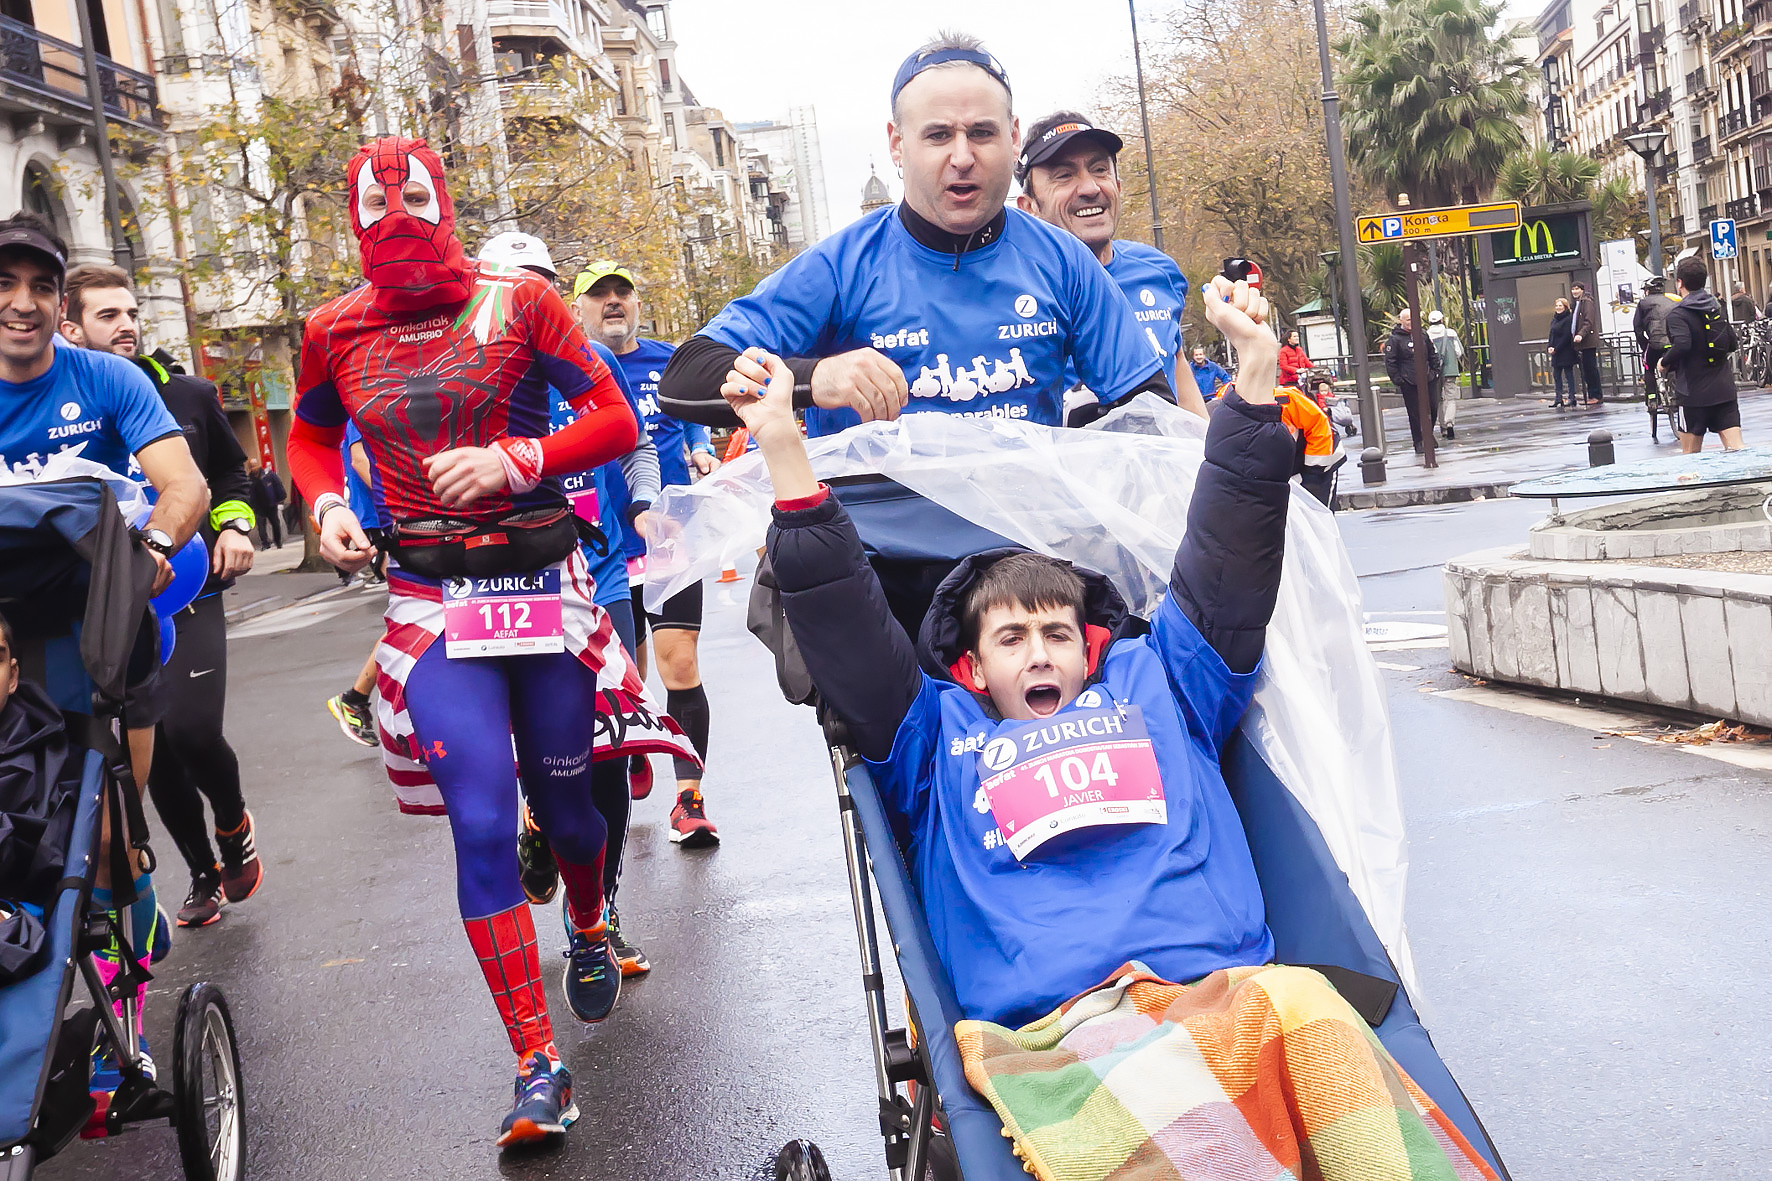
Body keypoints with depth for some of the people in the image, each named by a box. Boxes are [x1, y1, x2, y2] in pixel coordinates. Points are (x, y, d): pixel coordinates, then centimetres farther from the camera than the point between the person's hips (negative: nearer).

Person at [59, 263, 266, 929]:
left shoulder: (188, 397, 6)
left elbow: (230, 472, 20)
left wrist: (235, 525, 2)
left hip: (190, 594, -1)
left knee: (192, 727, -20)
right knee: (155, 755, 5)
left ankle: (233, 823, 12)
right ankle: (204, 874, 25)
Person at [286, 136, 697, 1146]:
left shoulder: (519, 300, -3)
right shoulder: (336, 332, 4)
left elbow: (617, 421, -4)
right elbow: (311, 437, 22)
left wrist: (515, 459, -19)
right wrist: (327, 506, 1)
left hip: (547, 588, 0)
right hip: (433, 604, 1)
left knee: (564, 799, 12)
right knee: (482, 824, -9)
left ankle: (591, 934, 48)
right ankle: (539, 1067, 0)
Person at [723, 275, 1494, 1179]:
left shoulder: (1154, 685, 29)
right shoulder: (939, 740, 26)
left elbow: (1226, 568, 25)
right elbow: (843, 627, 17)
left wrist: (1255, 372, 18)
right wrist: (782, 449, 10)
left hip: (1229, 989, 2)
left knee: (1302, 999, -36)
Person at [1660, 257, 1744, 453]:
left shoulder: (1678, 315, -11)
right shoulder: (1717, 308, 10)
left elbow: (1682, 346, -26)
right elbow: (1732, 344, 14)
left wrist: (1665, 363, -9)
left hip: (1695, 393, -5)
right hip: (1725, 389, 5)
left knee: (1690, 457, 6)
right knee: (1736, 451, 0)